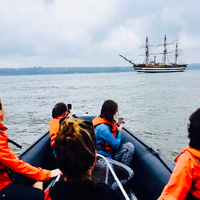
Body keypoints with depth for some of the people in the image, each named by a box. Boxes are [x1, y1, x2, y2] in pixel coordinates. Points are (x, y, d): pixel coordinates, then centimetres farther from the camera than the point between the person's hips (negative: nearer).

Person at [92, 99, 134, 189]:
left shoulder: (105, 121, 3)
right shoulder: (103, 128, -27)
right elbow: (116, 144, -18)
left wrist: (117, 126, 4)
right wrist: (119, 130, -3)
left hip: (109, 154, 9)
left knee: (129, 146, -7)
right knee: (130, 173, -17)